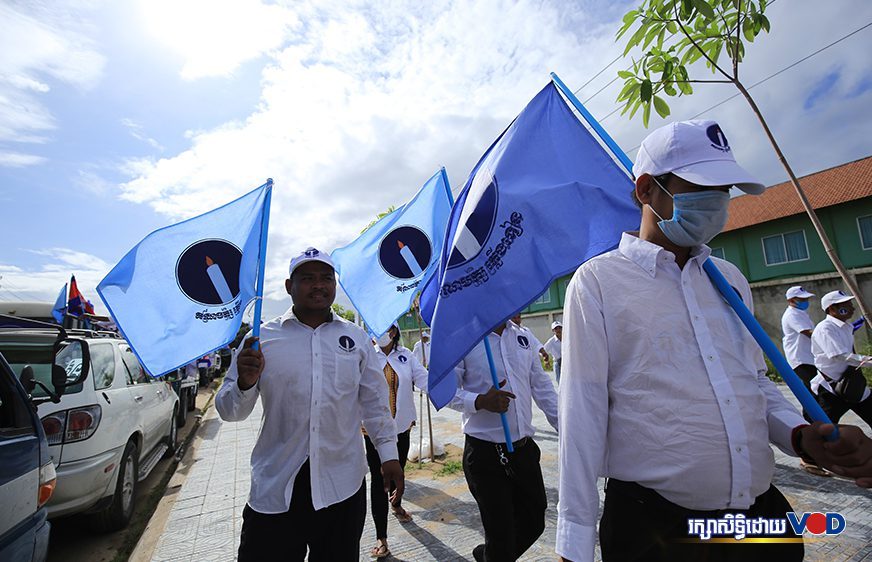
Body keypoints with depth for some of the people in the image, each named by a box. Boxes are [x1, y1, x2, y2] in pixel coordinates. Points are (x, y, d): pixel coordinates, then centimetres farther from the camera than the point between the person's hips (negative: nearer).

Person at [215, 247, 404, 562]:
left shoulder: (357, 338, 4)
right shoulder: (261, 338, -1)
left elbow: (374, 402, 9)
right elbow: (229, 411, 1)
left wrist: (389, 454, 5)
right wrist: (245, 384, -20)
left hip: (344, 488, 2)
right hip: (275, 488, -1)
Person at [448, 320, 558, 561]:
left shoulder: (523, 338, 6)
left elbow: (542, 387, 11)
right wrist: (480, 401, -27)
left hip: (524, 449, 6)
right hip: (485, 453, -5)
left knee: (534, 523, 19)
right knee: (500, 535, 8)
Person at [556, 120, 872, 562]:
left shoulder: (729, 278, 9)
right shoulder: (597, 281, -12)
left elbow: (755, 380, 17)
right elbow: (583, 408, -15)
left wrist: (801, 435, -3)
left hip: (763, 511, 7)